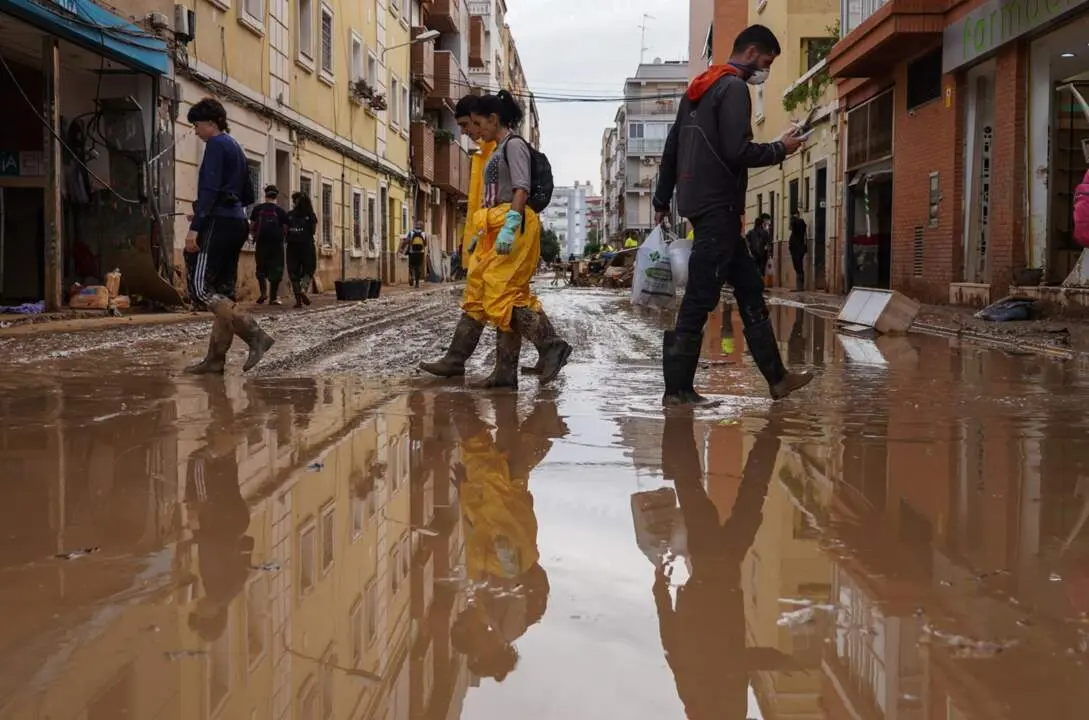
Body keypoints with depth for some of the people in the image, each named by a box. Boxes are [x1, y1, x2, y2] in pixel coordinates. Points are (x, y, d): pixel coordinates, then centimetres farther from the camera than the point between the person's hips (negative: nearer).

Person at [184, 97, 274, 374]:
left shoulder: (216, 144, -6)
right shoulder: (235, 147, 21)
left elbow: (210, 189, -17)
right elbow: (248, 196, 25)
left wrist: (195, 226, -21)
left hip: (219, 224, -10)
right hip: (236, 224, 10)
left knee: (201, 288, -12)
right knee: (218, 291, 8)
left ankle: (254, 334, -23)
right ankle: (216, 357, 5)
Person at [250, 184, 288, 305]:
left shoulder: (257, 209, 2)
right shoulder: (280, 210, 0)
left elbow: (251, 227, 3)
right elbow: (285, 229, -2)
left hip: (261, 242, 1)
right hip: (276, 243, -1)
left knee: (261, 268, 13)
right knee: (276, 269, 4)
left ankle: (263, 292, -6)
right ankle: (273, 298, 1)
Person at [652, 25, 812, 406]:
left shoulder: (698, 88, 20)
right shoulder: (733, 87, -9)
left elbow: (671, 149, 21)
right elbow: (738, 151, -20)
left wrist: (662, 200, 24)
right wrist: (780, 149, -4)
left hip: (697, 202, 10)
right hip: (718, 207, -10)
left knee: (749, 288, 12)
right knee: (700, 299, -8)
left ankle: (776, 377, 15)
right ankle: (677, 389, -5)